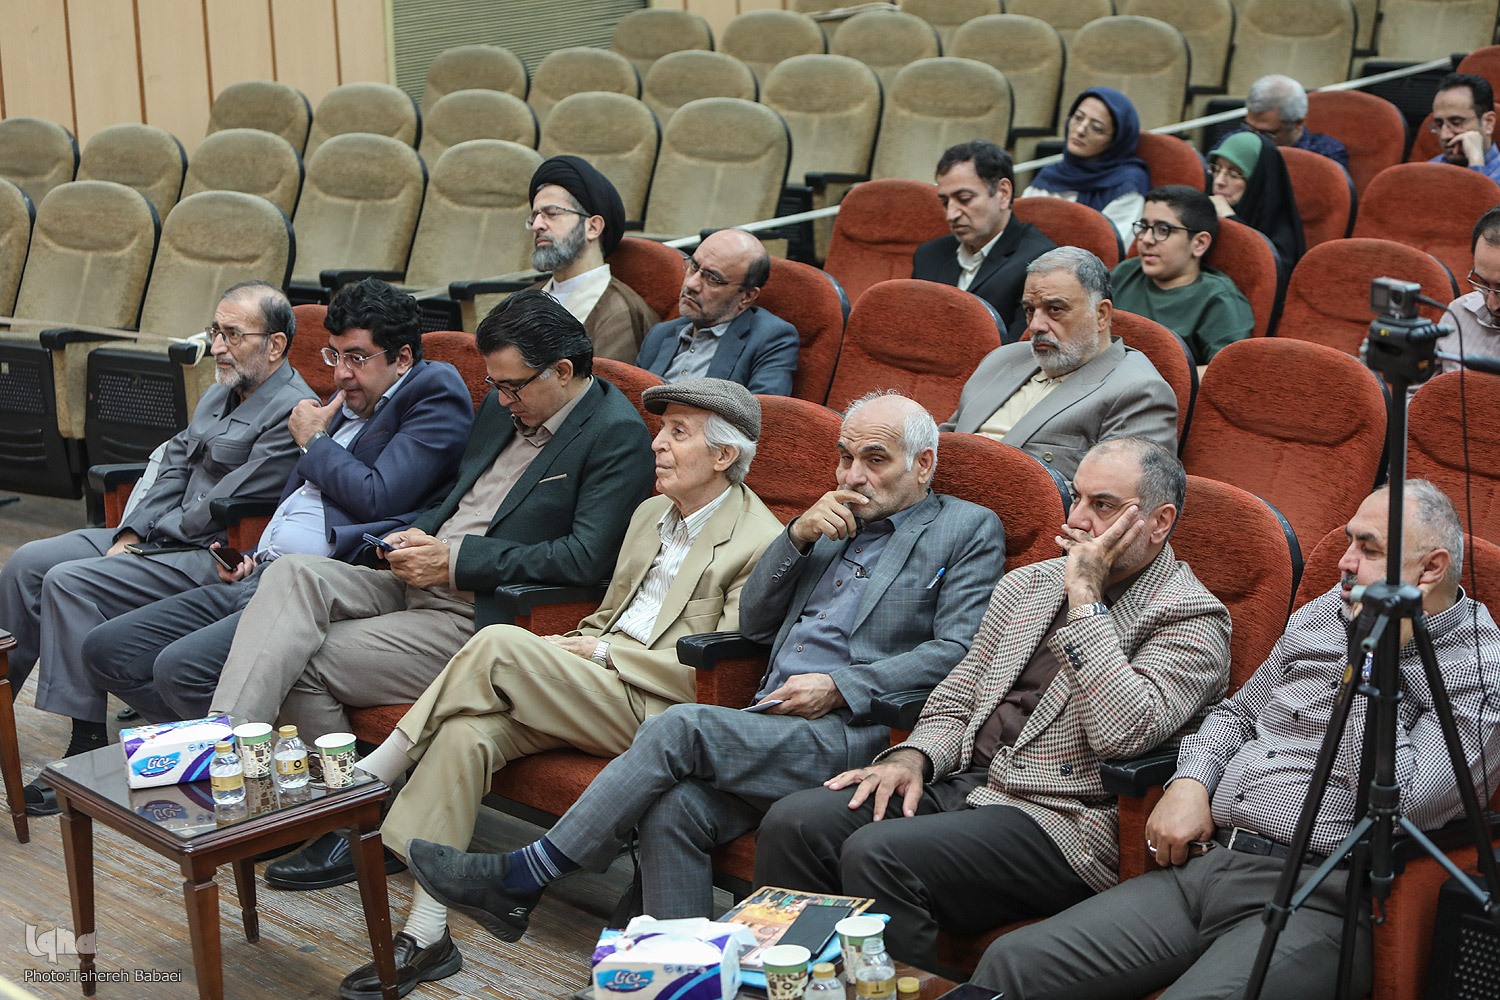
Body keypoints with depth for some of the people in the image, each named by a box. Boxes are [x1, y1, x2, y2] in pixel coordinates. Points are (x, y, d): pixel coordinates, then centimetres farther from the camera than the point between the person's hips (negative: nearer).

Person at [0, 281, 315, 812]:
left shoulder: (291, 413, -16)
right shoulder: (219, 393, 15)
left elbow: (224, 510, -19)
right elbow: (174, 467, 14)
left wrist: (151, 534, -6)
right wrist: (129, 535, 0)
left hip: (215, 558, -10)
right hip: (160, 538, 10)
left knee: (70, 583, -22)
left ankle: (87, 744, -17)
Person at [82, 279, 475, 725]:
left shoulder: (435, 392, -3)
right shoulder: (349, 400, 23)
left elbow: (376, 499, -16)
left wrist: (313, 440, 1)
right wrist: (253, 557, 12)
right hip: (259, 575, 10)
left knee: (181, 667, -28)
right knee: (105, 649, 4)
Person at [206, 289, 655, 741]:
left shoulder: (618, 435, -10)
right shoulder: (504, 405, 15)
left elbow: (587, 558, -20)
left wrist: (454, 561, -17)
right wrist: (418, 535, 2)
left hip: (475, 619, -8)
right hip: (414, 585, 8)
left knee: (304, 665, -19)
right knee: (293, 575, -18)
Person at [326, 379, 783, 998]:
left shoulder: (761, 544, -6)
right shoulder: (651, 513, 21)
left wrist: (602, 653, -10)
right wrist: (570, 650, 4)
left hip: (656, 712, -7)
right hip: (591, 691, 7)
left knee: (498, 643, -25)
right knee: (468, 731, -22)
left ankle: (362, 789, -10)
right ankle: (425, 936, -21)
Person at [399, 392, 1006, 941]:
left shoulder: (969, 530, 9)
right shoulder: (834, 523, 27)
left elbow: (957, 652, -4)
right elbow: (753, 623, 21)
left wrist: (841, 686, -13)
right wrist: (798, 536, 5)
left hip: (849, 734, -6)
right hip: (773, 725, 6)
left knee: (681, 727, -25)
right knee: (674, 810, -25)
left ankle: (521, 881, -17)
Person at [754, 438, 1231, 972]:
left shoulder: (1193, 620, -4)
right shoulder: (1026, 585, 18)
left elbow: (1122, 731, -21)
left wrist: (1084, 596, -16)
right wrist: (912, 758, -1)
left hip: (1057, 822, -7)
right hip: (959, 783, 7)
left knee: (878, 855, -29)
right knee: (794, 823, -15)